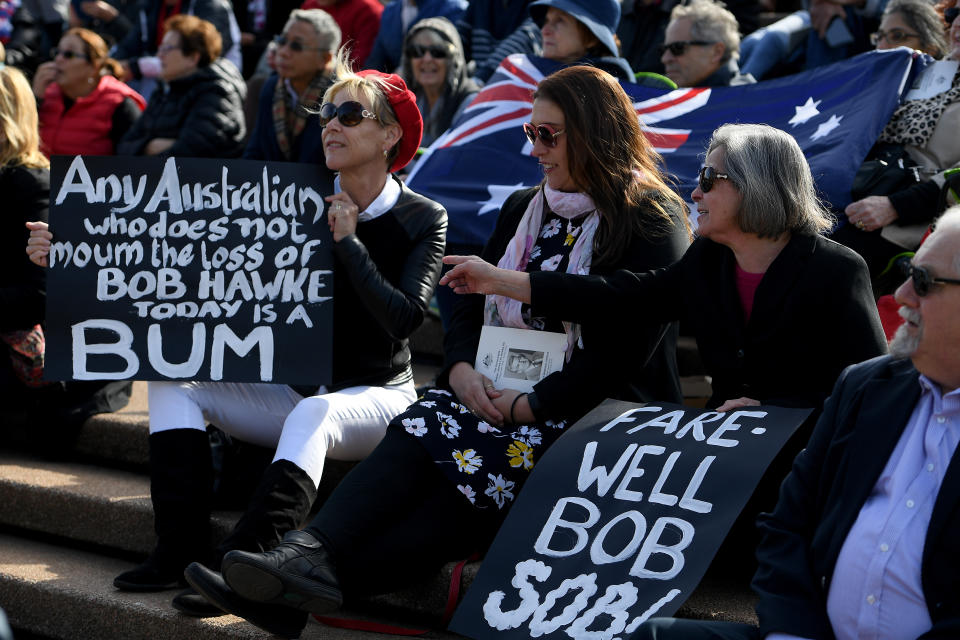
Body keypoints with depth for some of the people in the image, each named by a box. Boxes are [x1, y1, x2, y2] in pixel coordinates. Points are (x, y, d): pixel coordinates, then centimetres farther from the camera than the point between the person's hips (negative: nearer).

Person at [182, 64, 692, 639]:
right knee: (419, 434, -25)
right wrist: (463, 369, -5)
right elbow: (471, 307, 18)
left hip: (600, 413, -6)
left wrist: (529, 406, -18)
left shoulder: (652, 221, -5)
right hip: (503, 396, 6)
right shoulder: (523, 209, 18)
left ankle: (327, 578, -47)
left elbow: (626, 347, -14)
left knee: (471, 462, -32)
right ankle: (309, 553, -45)